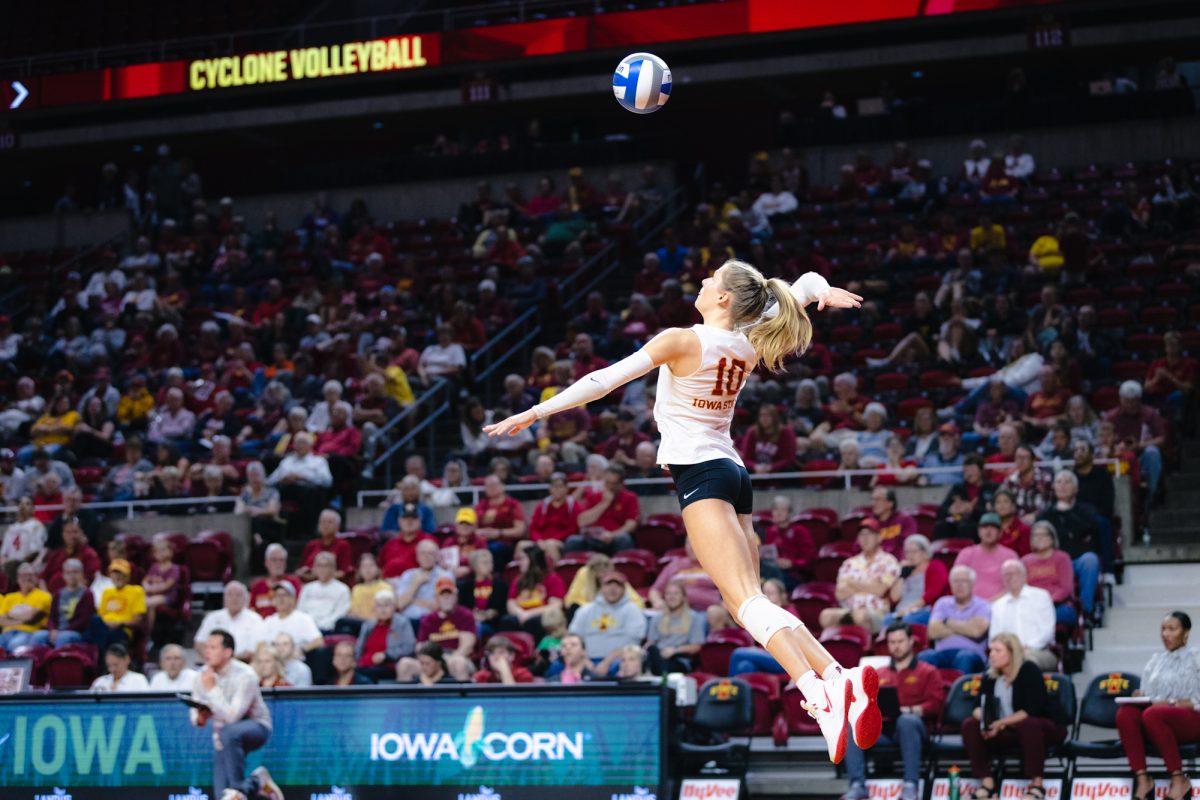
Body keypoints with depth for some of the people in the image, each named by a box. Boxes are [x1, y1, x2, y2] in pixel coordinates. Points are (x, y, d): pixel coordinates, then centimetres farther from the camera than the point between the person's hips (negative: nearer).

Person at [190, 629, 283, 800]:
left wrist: (212, 689, -31)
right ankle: (256, 783, 20)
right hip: (223, 737, 5)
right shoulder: (202, 676, -6)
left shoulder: (244, 675, -23)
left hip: (255, 727, -5)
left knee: (228, 733, -41)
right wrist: (199, 718, -21)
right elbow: (195, 715, 2)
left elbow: (232, 716, -32)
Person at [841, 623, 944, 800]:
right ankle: (857, 786, -35)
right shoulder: (879, 675, 26)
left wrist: (909, 710, -14)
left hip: (911, 725, -3)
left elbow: (935, 705, 2)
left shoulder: (928, 672, 16)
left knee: (907, 721, -40)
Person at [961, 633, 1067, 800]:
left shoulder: (1029, 671, -15)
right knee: (970, 725, -14)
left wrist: (1002, 723, -30)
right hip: (1007, 731, 6)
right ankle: (987, 783, -21)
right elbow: (979, 708, 1)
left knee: (1027, 724, -40)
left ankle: (1036, 785, -31)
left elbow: (1031, 711, -24)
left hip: (1045, 729, -6)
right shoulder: (990, 678, 3)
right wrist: (983, 718, -24)